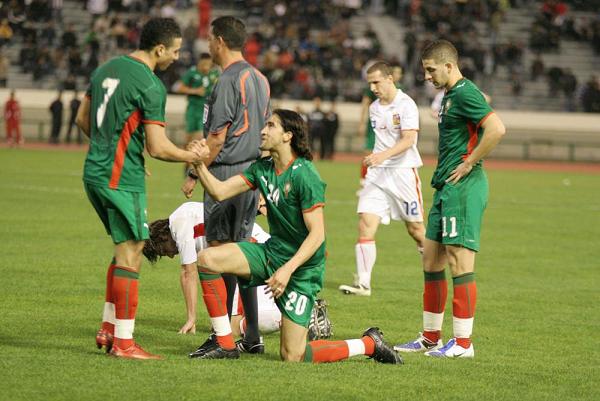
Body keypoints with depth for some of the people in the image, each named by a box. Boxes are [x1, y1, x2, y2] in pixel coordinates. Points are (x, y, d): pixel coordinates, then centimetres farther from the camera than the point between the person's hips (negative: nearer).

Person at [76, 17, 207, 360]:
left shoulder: (107, 69, 10)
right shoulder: (150, 85, -15)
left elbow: (83, 119, 19)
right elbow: (157, 147, -16)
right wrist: (192, 156, 0)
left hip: (95, 172, 9)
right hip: (123, 179, -9)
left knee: (127, 250, 19)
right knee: (130, 256, -3)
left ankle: (108, 329, 21)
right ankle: (123, 342, -1)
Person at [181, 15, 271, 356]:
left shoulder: (229, 81, -14)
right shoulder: (260, 79, 14)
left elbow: (217, 138, -16)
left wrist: (194, 175, -9)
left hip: (227, 172, -9)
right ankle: (252, 333, 14)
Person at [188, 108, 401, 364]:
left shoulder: (304, 176, -19)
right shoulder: (262, 168, 5)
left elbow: (317, 234, -22)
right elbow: (219, 191, 2)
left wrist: (287, 269, -29)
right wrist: (199, 163, -13)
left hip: (302, 268, -7)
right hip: (272, 252, 7)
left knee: (293, 357, -11)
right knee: (207, 259, -12)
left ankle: (369, 344, 9)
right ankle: (225, 345, -5)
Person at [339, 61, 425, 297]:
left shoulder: (406, 105, -10)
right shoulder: (374, 108, 13)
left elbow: (408, 140, -21)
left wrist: (384, 154, -34)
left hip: (404, 172, -5)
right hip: (377, 173, 5)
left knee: (415, 229, 4)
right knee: (366, 224, -11)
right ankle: (363, 283, -12)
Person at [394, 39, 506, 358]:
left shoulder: (466, 94, -13)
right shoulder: (449, 96, 18)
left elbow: (497, 129, -26)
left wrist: (468, 164, -19)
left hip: (463, 187, -11)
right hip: (446, 188, 11)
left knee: (460, 261, -8)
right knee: (431, 261, 13)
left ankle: (463, 343, -4)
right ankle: (430, 338, 21)